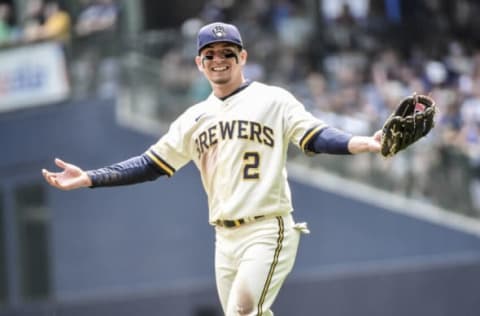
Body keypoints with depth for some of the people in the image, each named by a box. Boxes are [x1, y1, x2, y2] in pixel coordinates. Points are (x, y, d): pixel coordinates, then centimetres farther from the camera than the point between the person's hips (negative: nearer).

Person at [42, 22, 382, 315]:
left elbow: (316, 137, -11)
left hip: (268, 233, -6)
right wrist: (88, 178, 7)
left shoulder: (273, 100, 0)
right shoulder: (194, 119, 15)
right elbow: (150, 165, 15)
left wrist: (363, 144, -30)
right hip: (226, 238, 6)